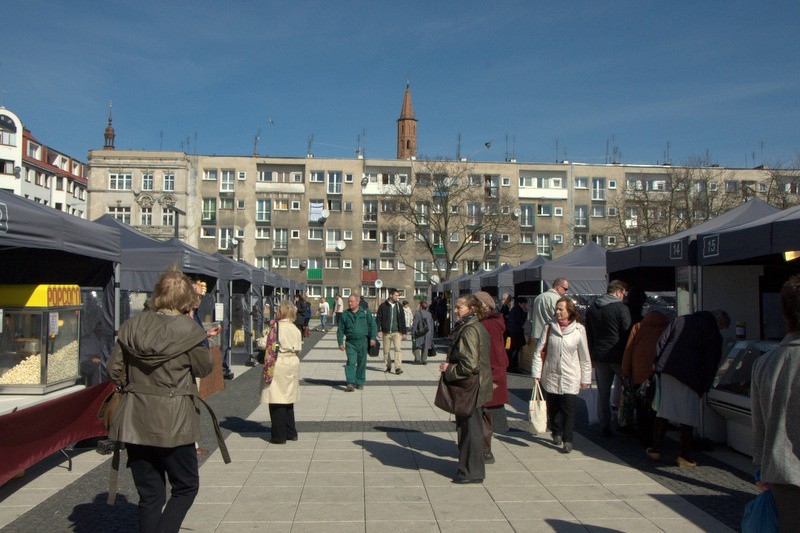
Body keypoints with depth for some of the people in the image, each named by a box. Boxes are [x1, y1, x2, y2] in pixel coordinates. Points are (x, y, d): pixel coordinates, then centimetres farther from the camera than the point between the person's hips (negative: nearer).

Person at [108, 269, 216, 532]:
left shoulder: (133, 326, 1)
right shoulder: (188, 330, -13)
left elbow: (114, 368, 5)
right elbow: (205, 368, -2)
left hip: (134, 421, 5)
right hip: (173, 421, -5)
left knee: (149, 495, 15)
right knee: (186, 486, 13)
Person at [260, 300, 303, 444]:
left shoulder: (275, 327, -12)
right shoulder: (296, 330, 2)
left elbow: (264, 344, -13)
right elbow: (298, 349, 5)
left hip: (277, 366, -5)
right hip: (293, 365, 6)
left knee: (277, 401, 2)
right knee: (288, 400, 17)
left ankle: (279, 435, 6)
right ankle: (291, 433, 24)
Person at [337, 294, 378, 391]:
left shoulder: (365, 313, 5)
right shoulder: (345, 315, 8)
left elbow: (373, 325, 5)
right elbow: (340, 330, 10)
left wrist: (372, 338, -6)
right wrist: (340, 343, 2)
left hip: (363, 341, 0)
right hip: (350, 342, 0)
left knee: (361, 363, 6)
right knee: (351, 362, -13)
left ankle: (360, 382, 19)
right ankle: (350, 383, -17)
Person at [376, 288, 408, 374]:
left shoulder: (399, 306, 7)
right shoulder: (383, 306, -1)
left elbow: (402, 320, 11)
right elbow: (378, 319, 1)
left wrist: (404, 332, 9)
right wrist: (378, 331, -7)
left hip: (396, 332, 0)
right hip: (386, 332, 0)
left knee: (397, 349, -13)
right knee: (386, 351, 7)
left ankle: (398, 367, -14)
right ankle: (388, 366, 23)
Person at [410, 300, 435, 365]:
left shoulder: (417, 314, -10)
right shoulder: (429, 314, 8)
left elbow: (414, 324, -10)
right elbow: (432, 325, 12)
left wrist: (413, 333, -4)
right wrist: (431, 335, 19)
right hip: (428, 334, 4)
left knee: (417, 347, 5)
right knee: (425, 347, 10)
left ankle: (417, 359, -4)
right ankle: (424, 360, 10)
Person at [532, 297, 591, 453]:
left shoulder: (579, 329, -4)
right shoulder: (550, 327, -1)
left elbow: (585, 357, 3)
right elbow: (538, 351, 2)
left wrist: (585, 379, 5)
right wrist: (536, 373, -2)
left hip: (570, 377, -2)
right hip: (551, 376, 2)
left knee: (569, 408, -9)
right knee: (553, 407, 10)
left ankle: (567, 440, -2)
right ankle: (556, 433, 30)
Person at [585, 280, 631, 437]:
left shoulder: (592, 308, 9)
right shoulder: (621, 308, -11)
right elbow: (627, 333, -11)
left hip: (599, 356, 5)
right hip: (618, 356, -5)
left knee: (603, 393, 9)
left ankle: (605, 427, 11)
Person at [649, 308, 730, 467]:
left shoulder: (681, 320, 14)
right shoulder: (714, 335, -1)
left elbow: (661, 341, 11)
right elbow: (711, 364, -3)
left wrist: (656, 362, 15)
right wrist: (704, 388, 4)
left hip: (666, 371, 5)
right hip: (688, 377, -5)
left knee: (663, 411, 14)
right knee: (688, 417, 5)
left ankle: (655, 449, 17)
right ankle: (684, 457, 9)